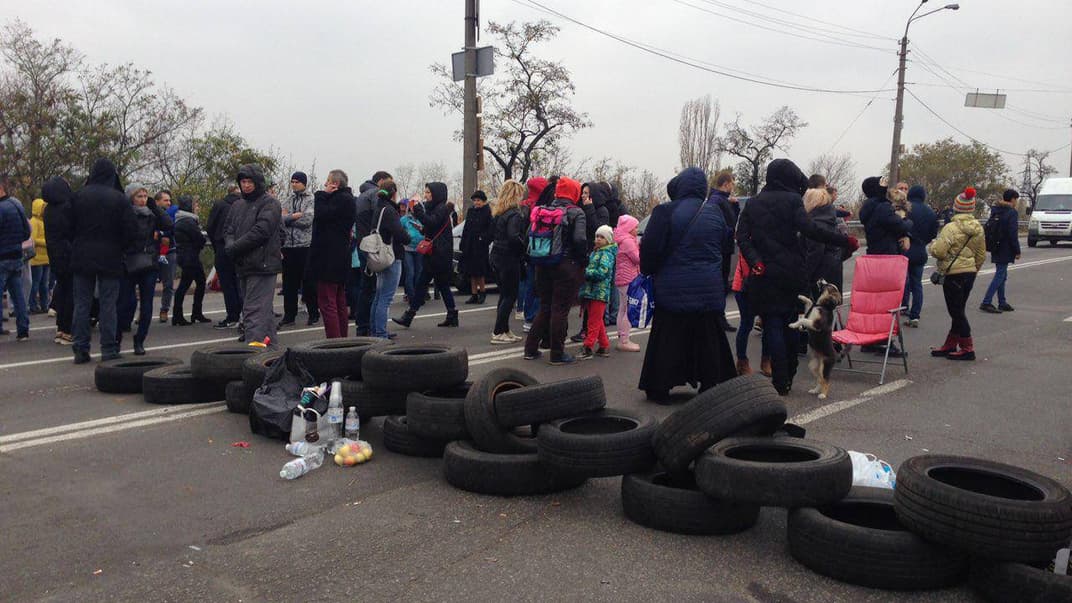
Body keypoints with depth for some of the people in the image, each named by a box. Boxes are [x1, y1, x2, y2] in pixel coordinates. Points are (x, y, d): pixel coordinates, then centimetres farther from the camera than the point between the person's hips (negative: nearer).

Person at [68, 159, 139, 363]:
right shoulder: (119, 198, -7)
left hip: (82, 258, 2)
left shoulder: (79, 196, 0)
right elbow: (132, 230, -8)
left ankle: (80, 349, 9)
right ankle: (109, 350, 3)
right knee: (108, 304, 2)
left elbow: (70, 227, 4)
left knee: (82, 303, 8)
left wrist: (77, 247, 17)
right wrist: (121, 248, 8)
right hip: (110, 259, -2)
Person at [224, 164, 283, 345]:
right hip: (244, 265, 8)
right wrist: (230, 243, -6)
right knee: (264, 309, 16)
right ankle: (269, 340, 25)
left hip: (262, 264, -8)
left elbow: (261, 231, -16)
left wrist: (235, 247, -13)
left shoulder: (269, 203, -5)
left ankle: (254, 342, -20)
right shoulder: (238, 205, 18)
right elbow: (228, 230, 18)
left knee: (254, 310, -15)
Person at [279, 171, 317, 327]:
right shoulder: (288, 200, 15)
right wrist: (294, 216, -15)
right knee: (289, 282, 8)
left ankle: (313, 314, 11)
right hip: (288, 245, 5)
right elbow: (280, 218, 1)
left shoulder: (311, 200, -1)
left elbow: (307, 219, -15)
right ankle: (289, 315, 16)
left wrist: (288, 217, -5)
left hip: (305, 245, -5)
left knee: (309, 282, 1)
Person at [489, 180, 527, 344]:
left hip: (497, 256, 9)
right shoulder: (514, 214, -15)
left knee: (505, 295, 16)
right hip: (510, 258, -9)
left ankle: (504, 330, 22)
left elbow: (492, 234, 17)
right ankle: (498, 333, -1)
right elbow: (514, 236, -27)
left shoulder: (499, 212, 12)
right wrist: (525, 246, -13)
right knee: (510, 296, -1)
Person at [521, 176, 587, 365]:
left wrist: (534, 260, 15)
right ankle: (557, 354, 8)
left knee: (544, 307, 17)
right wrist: (583, 261, -4)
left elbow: (530, 236, 8)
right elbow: (580, 240, -18)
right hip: (566, 266, -6)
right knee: (560, 310, 1)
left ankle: (531, 349, 19)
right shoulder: (575, 213, -9)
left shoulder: (541, 210, 7)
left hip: (543, 266, 6)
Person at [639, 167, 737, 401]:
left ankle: (659, 389, 12)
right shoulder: (715, 213, 3)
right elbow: (725, 246, 13)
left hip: (673, 291, -3)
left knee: (667, 340, 6)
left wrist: (648, 271, 8)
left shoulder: (665, 212, -11)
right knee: (708, 339, 13)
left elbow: (650, 249, -9)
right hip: (710, 291, 3)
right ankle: (710, 387, 20)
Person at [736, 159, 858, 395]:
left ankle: (780, 382, 0)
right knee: (790, 325, 14)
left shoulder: (752, 203, 7)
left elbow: (741, 236, -4)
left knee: (772, 327, 3)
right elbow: (809, 229, -18)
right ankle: (788, 377, 22)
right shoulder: (792, 200, -4)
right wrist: (846, 241, -15)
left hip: (764, 275, 1)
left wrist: (755, 262, -12)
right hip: (790, 274, -1)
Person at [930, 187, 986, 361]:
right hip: (970, 273, 8)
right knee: (958, 310, 15)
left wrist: (933, 244, 0)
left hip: (954, 274, -8)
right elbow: (981, 255, 14)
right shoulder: (978, 229, 7)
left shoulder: (951, 228, -17)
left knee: (956, 311, -1)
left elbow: (938, 251, -21)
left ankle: (967, 348, 1)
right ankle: (950, 345, 24)